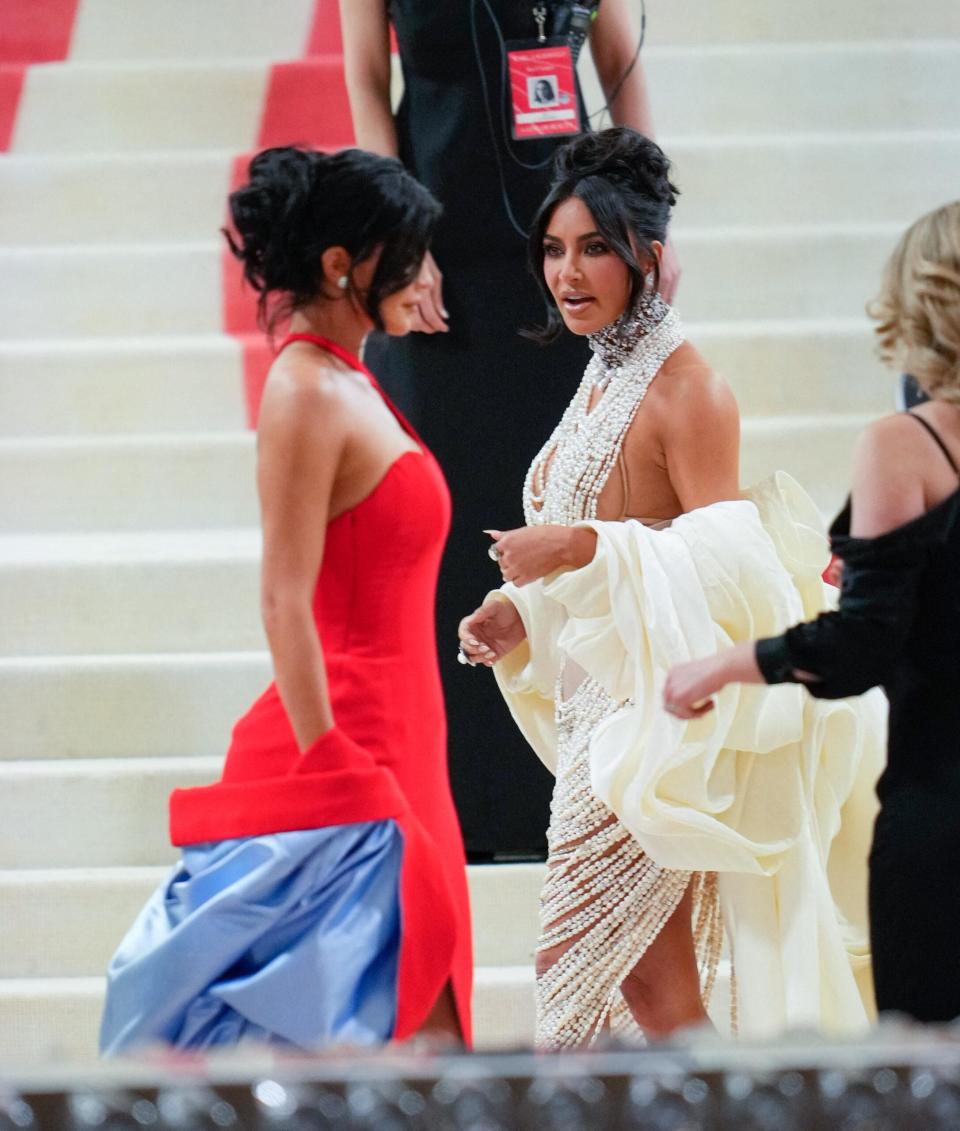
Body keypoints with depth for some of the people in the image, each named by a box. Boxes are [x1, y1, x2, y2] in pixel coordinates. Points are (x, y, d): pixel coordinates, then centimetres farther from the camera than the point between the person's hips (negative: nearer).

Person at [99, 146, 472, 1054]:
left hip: (387, 754, 10)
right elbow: (285, 604, -19)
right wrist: (331, 772, -22)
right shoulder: (306, 392, -14)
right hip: (348, 756, -10)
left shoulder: (344, 380, 16)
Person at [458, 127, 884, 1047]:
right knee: (652, 975, 9)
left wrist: (582, 549, -27)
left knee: (573, 953, -10)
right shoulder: (601, 382, 15)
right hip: (600, 705, 9)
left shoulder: (684, 388, -13)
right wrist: (518, 617, 8)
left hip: (657, 714, -9)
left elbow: (725, 559, -19)